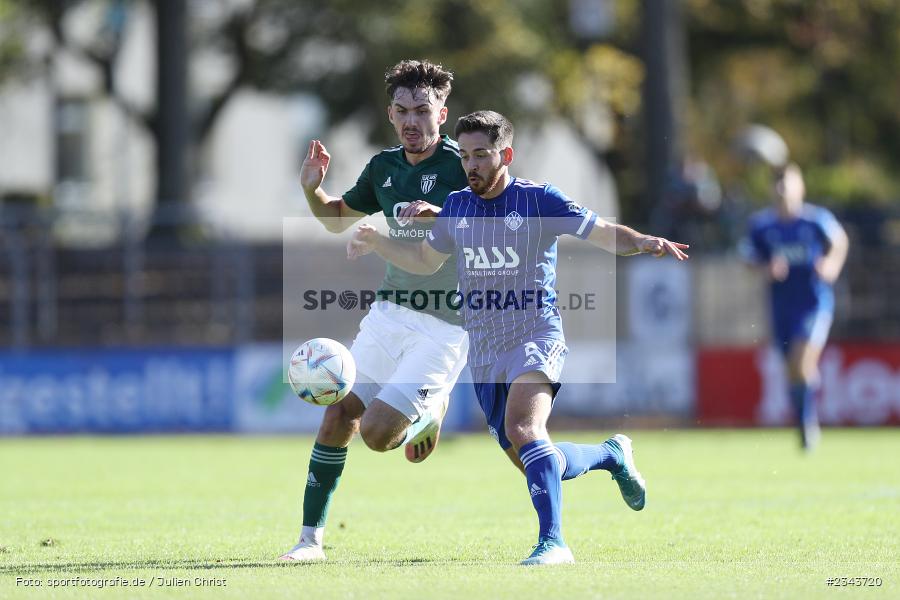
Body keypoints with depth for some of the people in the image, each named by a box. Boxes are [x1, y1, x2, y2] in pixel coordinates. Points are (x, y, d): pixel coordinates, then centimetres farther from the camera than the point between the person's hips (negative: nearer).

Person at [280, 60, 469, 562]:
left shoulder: (461, 164, -12)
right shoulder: (384, 167, 8)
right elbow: (339, 218, 24)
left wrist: (442, 215, -31)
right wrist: (313, 189, 3)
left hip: (444, 326, -6)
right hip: (391, 311, 6)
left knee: (377, 434, -14)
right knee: (338, 416, -5)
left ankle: (431, 409, 19)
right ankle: (312, 536, 3)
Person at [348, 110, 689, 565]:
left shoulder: (538, 201, -7)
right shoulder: (456, 207, 9)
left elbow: (605, 234, -7)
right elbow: (425, 261, 23)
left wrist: (642, 242, -28)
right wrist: (376, 243, 7)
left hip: (536, 337, -6)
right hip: (484, 351, 6)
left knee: (522, 429, -31)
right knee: (530, 461, 10)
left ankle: (552, 542, -32)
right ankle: (612, 455, 38)